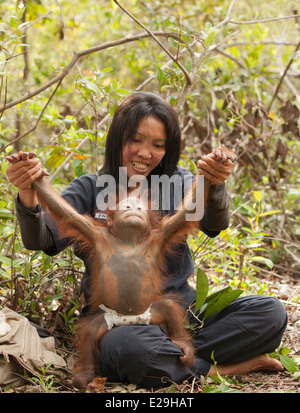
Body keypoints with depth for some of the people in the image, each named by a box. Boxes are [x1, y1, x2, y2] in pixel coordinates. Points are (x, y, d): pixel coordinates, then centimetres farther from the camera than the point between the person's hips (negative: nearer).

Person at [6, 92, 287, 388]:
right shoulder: (90, 190, 5)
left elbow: (215, 224, -12)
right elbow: (40, 240, -10)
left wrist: (214, 186, -36)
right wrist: (29, 195, -32)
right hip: (115, 318, -2)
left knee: (270, 312, -16)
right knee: (125, 346, -39)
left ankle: (171, 358, -21)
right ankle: (225, 368, -18)